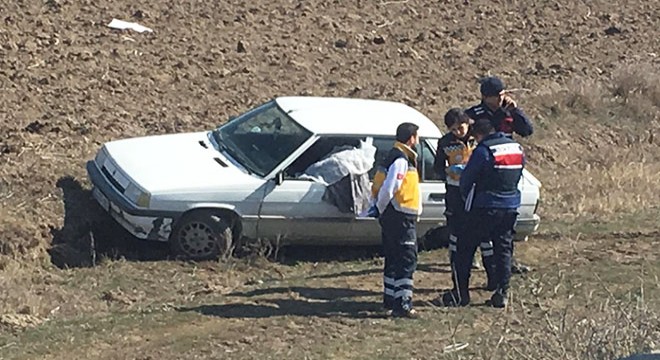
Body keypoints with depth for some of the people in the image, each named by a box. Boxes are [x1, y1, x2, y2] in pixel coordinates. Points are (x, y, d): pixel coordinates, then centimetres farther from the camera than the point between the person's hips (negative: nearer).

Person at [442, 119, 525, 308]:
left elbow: (466, 179, -5)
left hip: (485, 207, -6)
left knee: (465, 248, 4)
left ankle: (460, 294, 5)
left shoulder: (483, 150, -13)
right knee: (504, 249, 13)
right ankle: (502, 294, 11)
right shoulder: (517, 148, 7)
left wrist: (466, 195, 14)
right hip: (511, 207, 6)